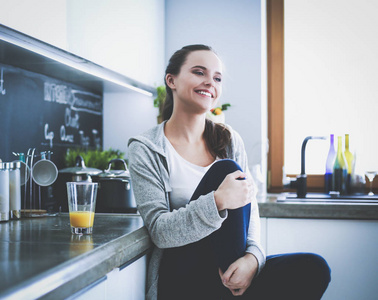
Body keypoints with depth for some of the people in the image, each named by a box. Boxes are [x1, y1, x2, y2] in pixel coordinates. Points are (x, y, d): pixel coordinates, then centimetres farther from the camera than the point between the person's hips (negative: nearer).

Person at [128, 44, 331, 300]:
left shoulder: (229, 140, 9)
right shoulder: (145, 149, -4)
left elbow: (249, 207, 4)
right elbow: (160, 231, -12)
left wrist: (252, 256, -17)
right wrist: (217, 203, -29)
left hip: (232, 270, 4)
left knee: (314, 268, -23)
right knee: (225, 170, -22)